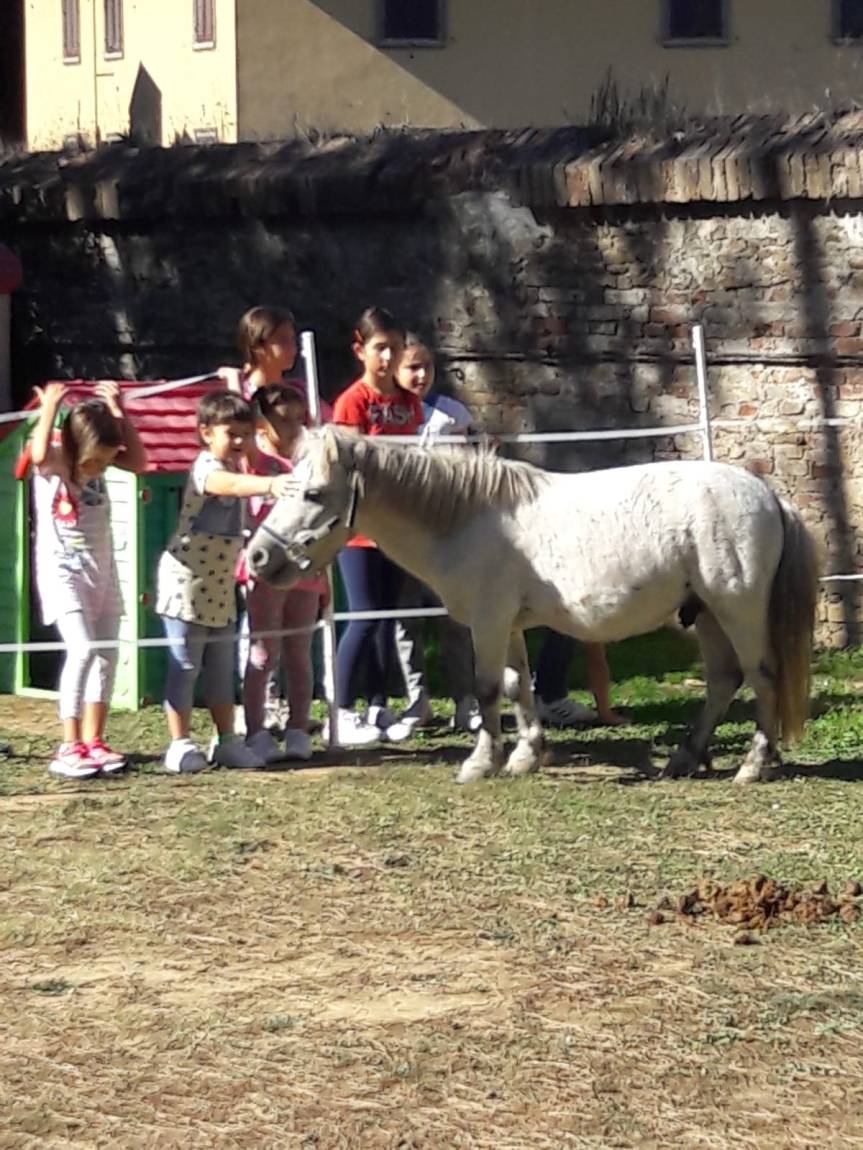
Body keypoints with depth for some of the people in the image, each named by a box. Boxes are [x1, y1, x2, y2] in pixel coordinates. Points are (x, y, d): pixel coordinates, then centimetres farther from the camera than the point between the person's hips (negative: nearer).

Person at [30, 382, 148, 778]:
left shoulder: (98, 459, 3)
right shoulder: (52, 463, -14)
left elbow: (139, 460, -5)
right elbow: (39, 452, -37)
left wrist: (118, 410, -8)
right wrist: (50, 406, -27)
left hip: (102, 571, 7)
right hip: (62, 571, -7)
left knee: (106, 654, 5)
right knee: (82, 649, -20)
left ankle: (93, 741, 12)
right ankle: (69, 748, -18)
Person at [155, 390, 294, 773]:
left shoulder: (235, 465, 11)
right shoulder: (206, 468, -17)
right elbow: (229, 485, -42)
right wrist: (270, 484, -57)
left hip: (220, 586, 9)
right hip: (186, 581, -9)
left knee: (222, 667, 13)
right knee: (184, 666, -3)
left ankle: (226, 741, 20)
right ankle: (180, 745, 2)